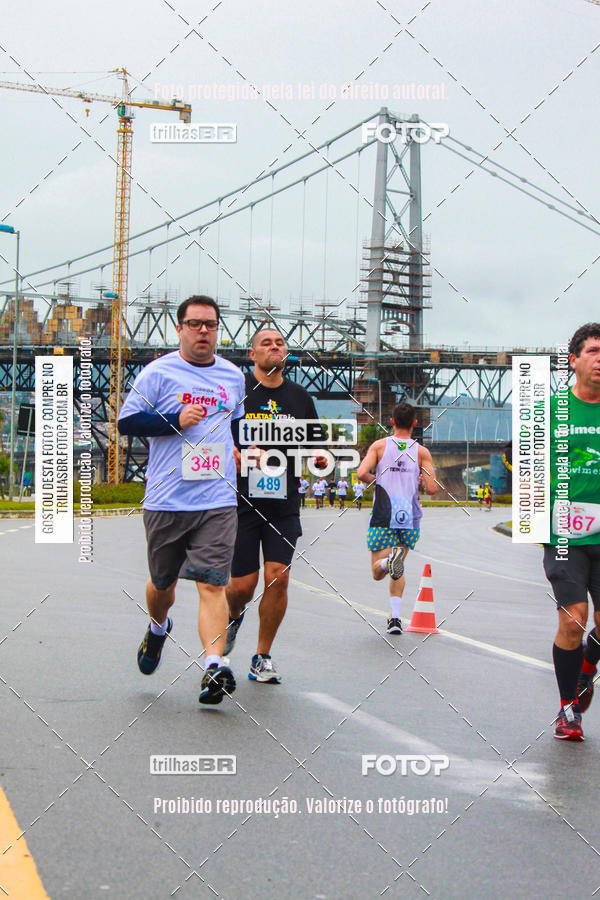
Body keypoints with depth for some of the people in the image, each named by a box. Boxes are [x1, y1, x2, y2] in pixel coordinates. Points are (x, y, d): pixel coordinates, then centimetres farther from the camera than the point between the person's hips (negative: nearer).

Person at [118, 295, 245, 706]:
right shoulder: (158, 372, -1)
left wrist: (240, 450, 11)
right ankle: (158, 628, 46)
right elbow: (127, 421, -4)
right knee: (163, 583, 14)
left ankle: (214, 666, -21)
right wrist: (175, 420, -14)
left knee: (212, 584, -13)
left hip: (218, 502, 1)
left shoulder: (233, 376, 13)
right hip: (166, 500, -1)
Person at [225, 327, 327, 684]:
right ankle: (233, 615, 36)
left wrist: (321, 459, -4)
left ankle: (262, 658, 6)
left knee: (278, 577, -9)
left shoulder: (300, 397, 9)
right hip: (242, 501, -2)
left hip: (285, 503, 2)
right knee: (243, 584, -2)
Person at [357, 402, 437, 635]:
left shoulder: (379, 446, 1)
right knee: (398, 569, 19)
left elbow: (362, 473, -12)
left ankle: (390, 560, -32)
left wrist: (373, 480, 10)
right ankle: (395, 617, 7)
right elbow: (432, 488, -6)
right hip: (410, 519, 2)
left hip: (383, 518, -2)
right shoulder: (422, 452, 2)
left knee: (377, 572, 2)